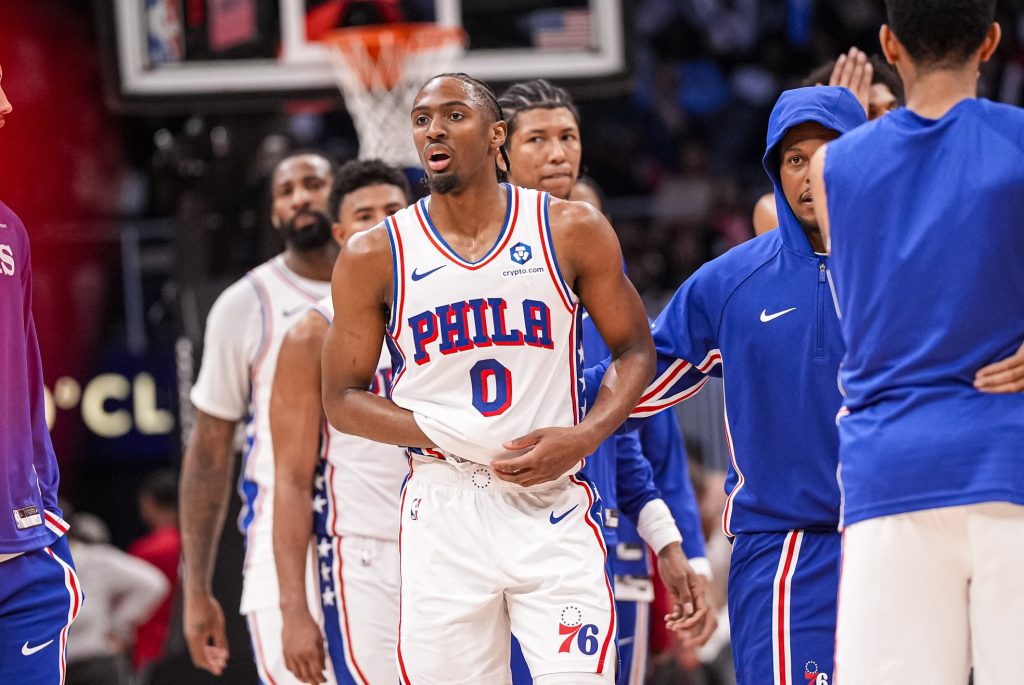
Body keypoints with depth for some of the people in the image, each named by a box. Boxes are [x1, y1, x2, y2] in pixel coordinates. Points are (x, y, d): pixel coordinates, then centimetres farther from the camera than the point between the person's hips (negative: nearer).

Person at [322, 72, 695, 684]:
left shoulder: (573, 232, 3)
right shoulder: (374, 258, 3)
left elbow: (635, 350, 10)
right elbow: (343, 399, 6)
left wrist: (584, 437, -9)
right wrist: (451, 437, -9)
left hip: (553, 502, -1)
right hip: (443, 512, 1)